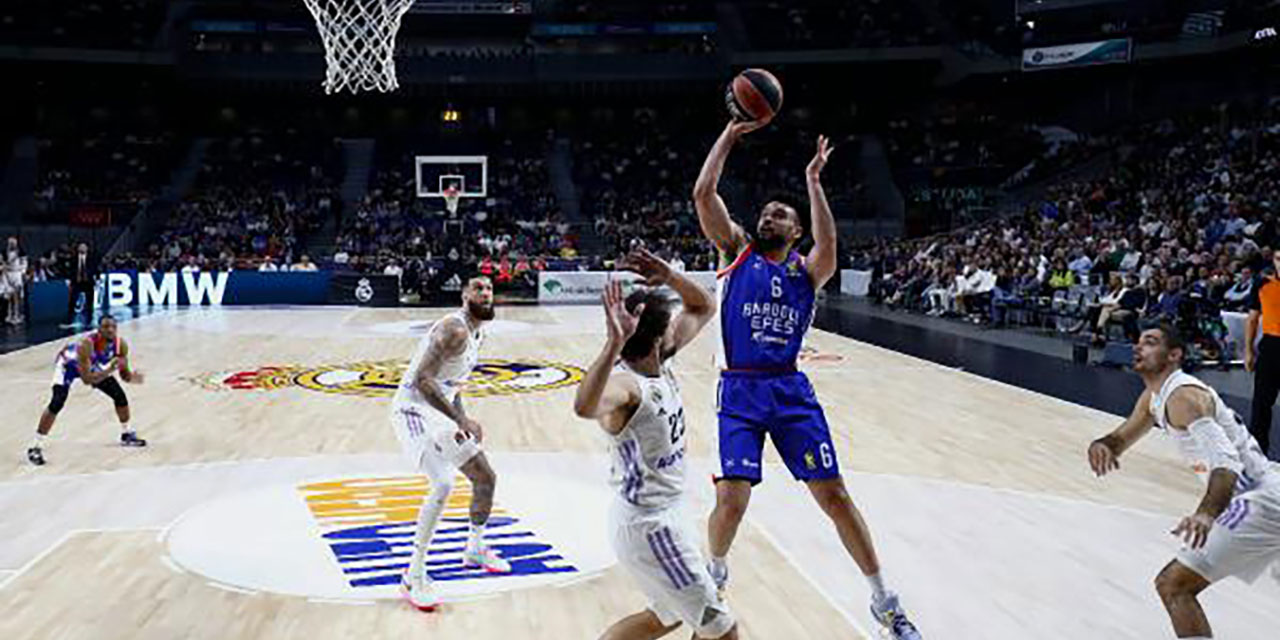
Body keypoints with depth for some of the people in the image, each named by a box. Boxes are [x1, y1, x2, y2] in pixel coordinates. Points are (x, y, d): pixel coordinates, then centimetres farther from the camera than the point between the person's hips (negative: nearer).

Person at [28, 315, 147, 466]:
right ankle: (36, 447, -14)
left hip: (94, 366, 6)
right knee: (57, 402, -22)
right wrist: (109, 371, -52)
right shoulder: (86, 345, -42)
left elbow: (124, 373, -14)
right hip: (69, 364, -5)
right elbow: (86, 379, -42)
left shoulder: (121, 345, -27)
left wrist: (132, 377, -36)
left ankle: (126, 434, 25)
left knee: (120, 395, 2)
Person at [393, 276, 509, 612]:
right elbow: (422, 379, -29)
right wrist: (460, 419, -31)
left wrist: (462, 420, 12)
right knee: (444, 483, -25)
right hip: (413, 410, -10)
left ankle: (475, 549, 37)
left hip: (440, 412, 10)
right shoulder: (454, 329, -20)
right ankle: (414, 576, -15)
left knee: (486, 478, 14)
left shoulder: (474, 333, 11)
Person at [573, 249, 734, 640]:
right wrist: (614, 344, -61)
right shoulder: (625, 385, -27)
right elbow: (584, 407, -52)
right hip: (648, 524, -10)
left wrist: (671, 277, -8)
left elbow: (703, 308, 10)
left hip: (662, 515, 10)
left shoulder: (660, 362, -1)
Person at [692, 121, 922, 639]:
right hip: (740, 391, -1)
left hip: (791, 390, 1)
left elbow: (829, 244, -17)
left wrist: (813, 181, -17)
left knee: (833, 494, 1)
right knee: (732, 499, -11)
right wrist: (731, 133, -4)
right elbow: (703, 194, -4)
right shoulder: (737, 250, 8)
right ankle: (715, 571, 23)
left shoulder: (805, 270, 7)